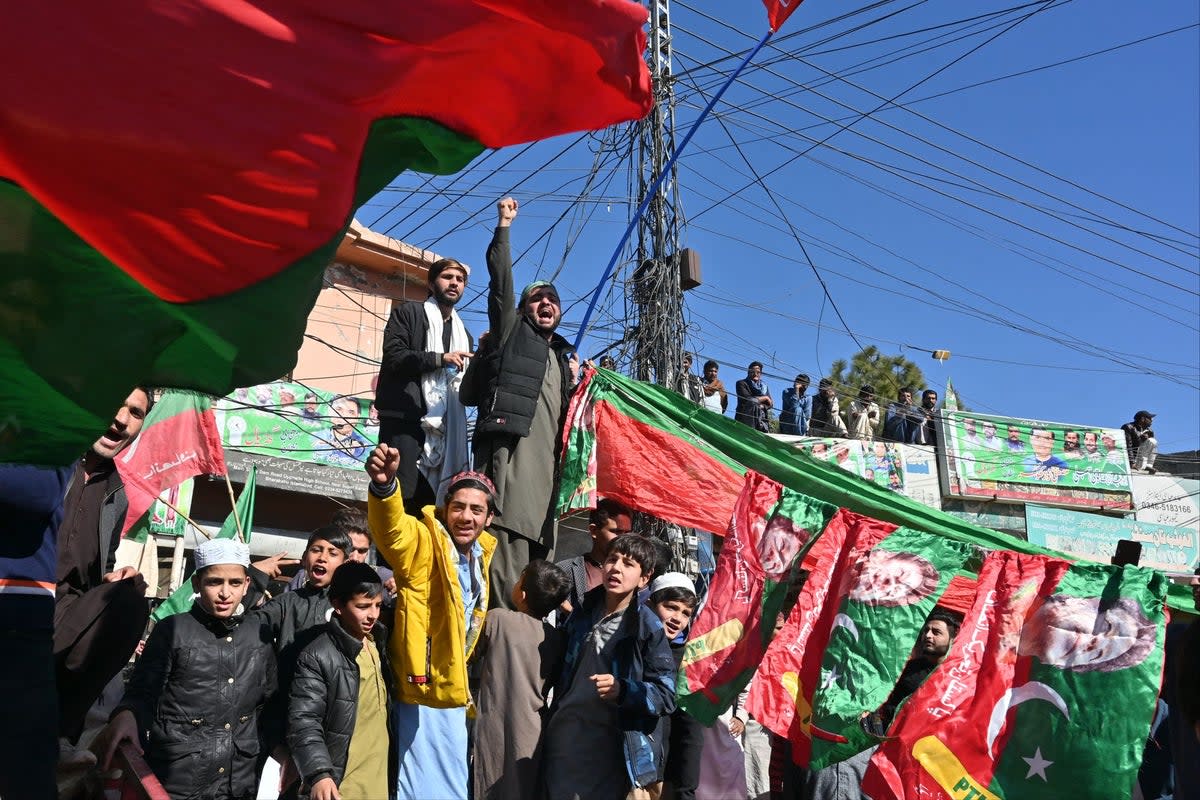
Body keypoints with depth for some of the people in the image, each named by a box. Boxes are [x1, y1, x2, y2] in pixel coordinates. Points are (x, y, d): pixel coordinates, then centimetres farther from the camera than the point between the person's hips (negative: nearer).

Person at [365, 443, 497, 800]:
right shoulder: (425, 542, -13)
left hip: (453, 692, 8)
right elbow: (392, 527, -37)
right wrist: (384, 485, -58)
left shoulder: (480, 552, 8)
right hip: (424, 691, -8)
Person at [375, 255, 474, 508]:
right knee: (398, 496, -13)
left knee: (428, 505, 2)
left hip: (444, 429, 5)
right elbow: (393, 357, -6)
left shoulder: (463, 334, 26)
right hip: (404, 420, -5)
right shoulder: (407, 313, 10)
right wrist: (440, 358, -13)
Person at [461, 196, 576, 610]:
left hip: (548, 458, 7)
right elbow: (501, 280, 5)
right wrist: (504, 227, 4)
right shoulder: (510, 330, 16)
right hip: (511, 446, -6)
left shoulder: (563, 354, 31)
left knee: (542, 550, 1)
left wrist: (574, 382, 13)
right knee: (508, 542, -17)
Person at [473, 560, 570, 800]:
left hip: (493, 727, -2)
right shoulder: (556, 638, -2)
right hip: (531, 733, 2)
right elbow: (552, 685, 8)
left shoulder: (496, 618, -11)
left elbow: (473, 655, 5)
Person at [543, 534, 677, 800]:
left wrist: (623, 690, -25)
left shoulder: (649, 628, -7)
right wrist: (552, 722, 18)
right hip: (564, 750, 5)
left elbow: (666, 696, -11)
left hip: (612, 757, -4)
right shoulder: (581, 615, 10)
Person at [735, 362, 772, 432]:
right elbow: (747, 399, -10)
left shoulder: (764, 386, 22)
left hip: (761, 420, 4)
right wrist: (764, 398, 1)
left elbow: (770, 404, 14)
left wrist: (762, 406, -9)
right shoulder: (741, 384, 6)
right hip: (746, 419, -4)